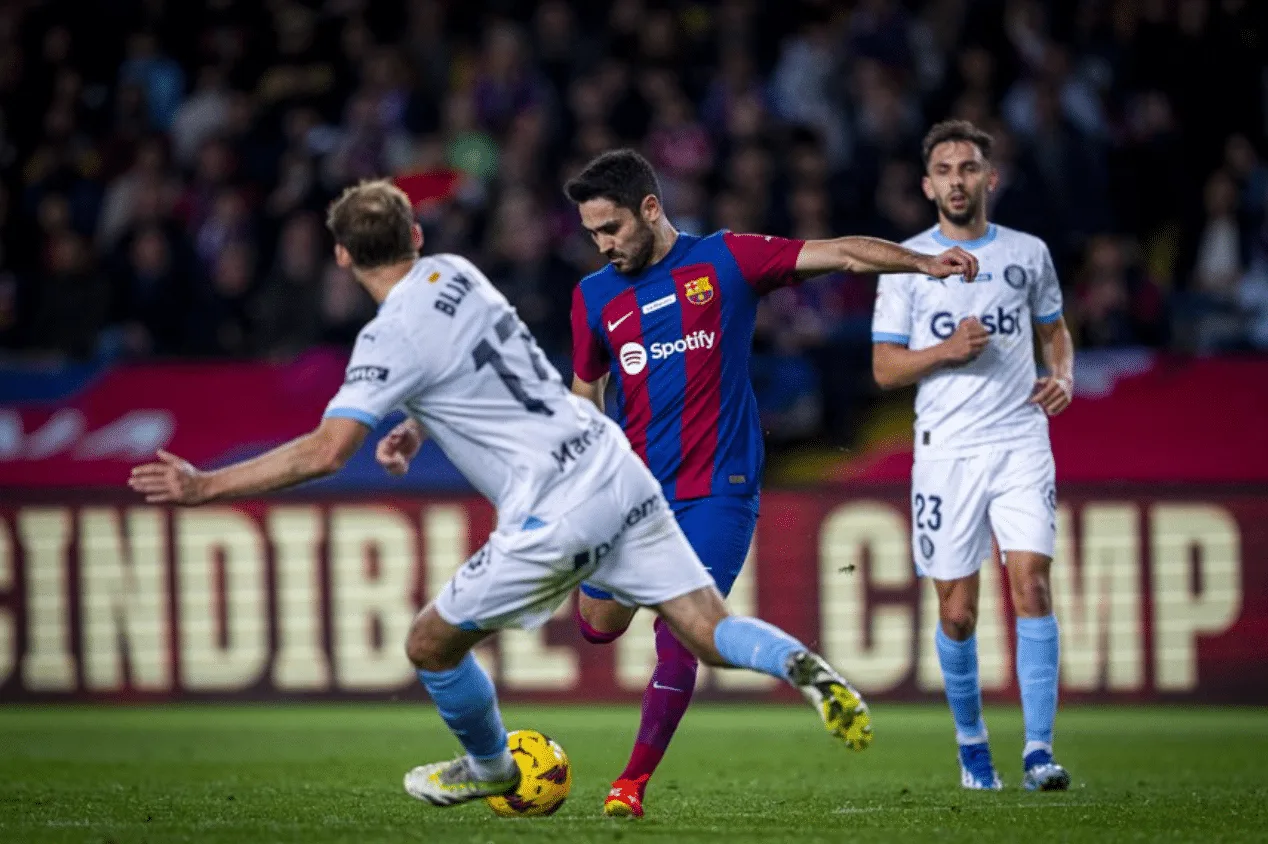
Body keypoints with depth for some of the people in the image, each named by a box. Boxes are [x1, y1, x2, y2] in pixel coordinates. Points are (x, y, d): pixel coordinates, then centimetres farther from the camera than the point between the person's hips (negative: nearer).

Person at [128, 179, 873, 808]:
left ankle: (490, 767, 36)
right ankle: (800, 665, -24)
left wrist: (201, 487, -12)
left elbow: (323, 454, -17)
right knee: (710, 632, 4)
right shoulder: (454, 272, 11)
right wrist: (418, 426, 21)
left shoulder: (392, 339, -11)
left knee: (431, 645, 14)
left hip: (552, 518, -7)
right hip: (617, 470, 7)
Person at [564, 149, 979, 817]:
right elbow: (585, 393, 19)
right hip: (632, 488, 3)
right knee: (599, 625, 3)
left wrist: (925, 262, -16)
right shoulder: (594, 297, 7)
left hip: (718, 491, -3)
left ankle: (634, 781, 0)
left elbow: (838, 254, -4)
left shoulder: (725, 260, -1)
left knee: (678, 640, -11)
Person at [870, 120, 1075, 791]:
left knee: (1031, 585, -15)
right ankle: (970, 740, 23)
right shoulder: (905, 263, 3)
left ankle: (1038, 750, -15)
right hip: (946, 451, 0)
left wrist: (1062, 376, 2)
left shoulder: (1027, 253, 9)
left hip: (1021, 441, 1)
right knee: (957, 614, 2)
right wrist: (947, 351, -14)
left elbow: (1054, 328, 23)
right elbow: (885, 369, 3)